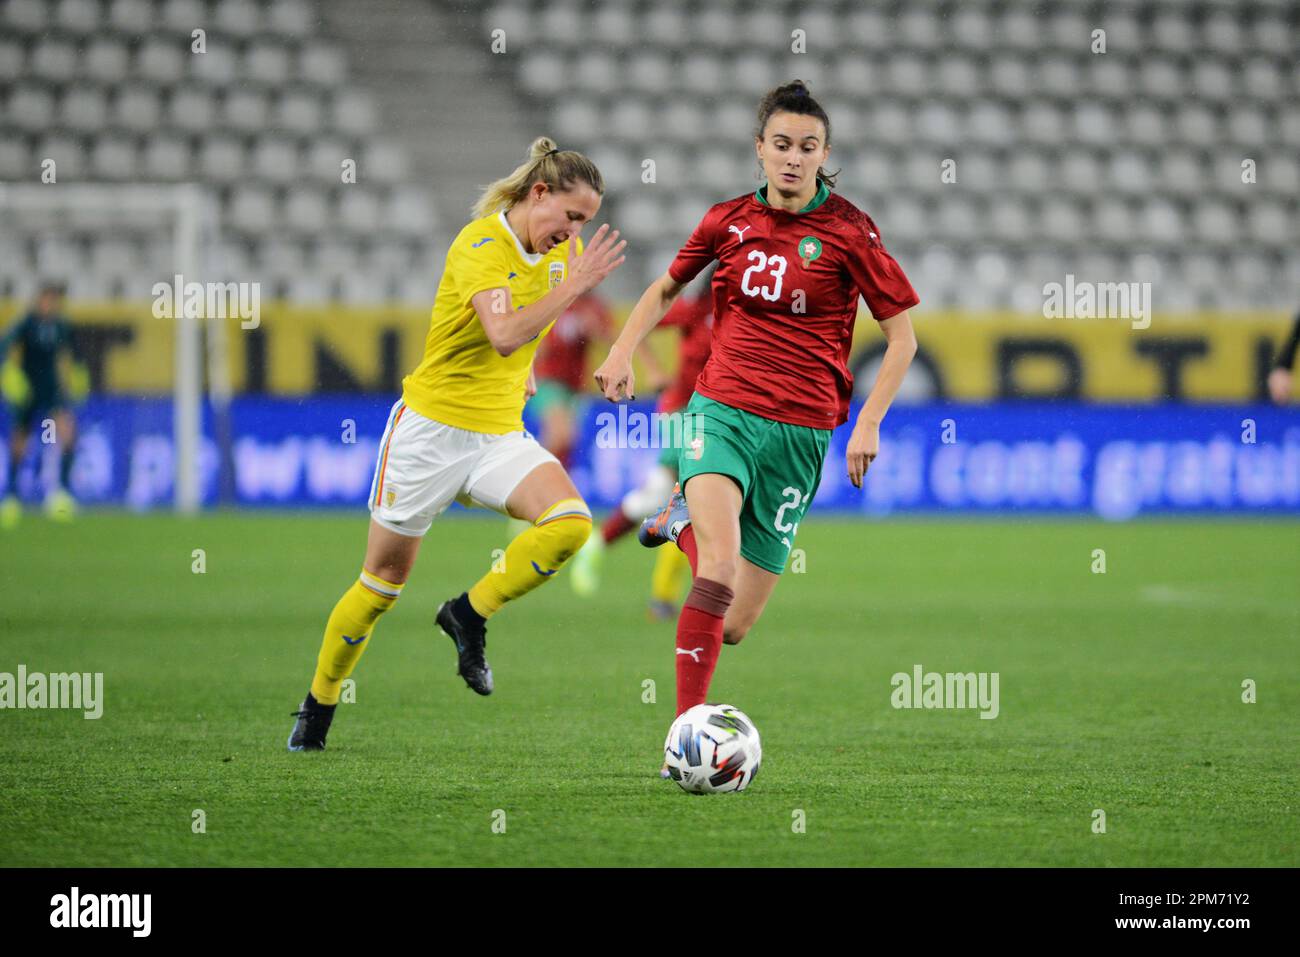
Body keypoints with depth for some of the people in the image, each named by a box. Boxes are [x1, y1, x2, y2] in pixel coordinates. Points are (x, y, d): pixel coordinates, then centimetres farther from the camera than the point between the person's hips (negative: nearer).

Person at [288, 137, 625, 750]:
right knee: (384, 579, 4)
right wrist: (572, 286, -35)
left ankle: (469, 616, -2)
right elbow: (505, 334, -34)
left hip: (500, 434, 6)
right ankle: (317, 708, 23)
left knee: (570, 523, -23)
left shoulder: (560, 251, 5)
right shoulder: (481, 245, -18)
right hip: (432, 424, -6)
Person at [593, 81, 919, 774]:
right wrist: (622, 351, 10)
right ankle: (688, 731, -24)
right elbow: (666, 288, 25)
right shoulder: (729, 221, 6)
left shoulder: (849, 231, -1)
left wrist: (868, 424, -5)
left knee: (736, 626, 2)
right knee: (722, 562, -29)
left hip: (800, 430, 0)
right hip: (723, 407, 0)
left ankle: (684, 520, 31)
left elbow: (902, 336, 4)